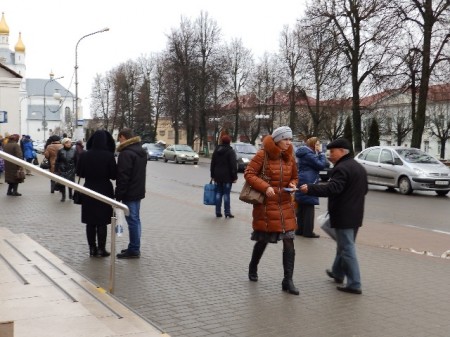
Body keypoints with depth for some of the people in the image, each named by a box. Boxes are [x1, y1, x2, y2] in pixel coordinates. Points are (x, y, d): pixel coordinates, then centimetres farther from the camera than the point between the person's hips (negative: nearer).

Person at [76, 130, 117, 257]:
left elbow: (79, 173, 2)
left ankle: (92, 248, 17)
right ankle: (101, 249, 11)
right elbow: (114, 175, -10)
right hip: (104, 191, -2)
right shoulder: (109, 156, -15)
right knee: (102, 223, 7)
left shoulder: (84, 155, -7)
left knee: (90, 222, 12)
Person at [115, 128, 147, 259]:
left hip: (129, 193, -9)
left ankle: (134, 250, -1)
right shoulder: (141, 151, 13)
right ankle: (135, 248, 21)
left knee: (132, 220, -5)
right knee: (135, 220, 14)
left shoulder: (126, 153, -17)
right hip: (138, 191, 9)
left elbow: (123, 176, -21)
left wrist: (119, 195, -15)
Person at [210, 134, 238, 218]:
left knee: (218, 193, 9)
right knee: (226, 194, -2)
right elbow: (233, 165, -12)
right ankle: (227, 212, 0)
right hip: (227, 176, -5)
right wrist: (234, 176, -9)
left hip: (217, 176, 5)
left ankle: (218, 212, 9)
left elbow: (212, 164, 14)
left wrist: (212, 175, 19)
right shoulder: (230, 151, -8)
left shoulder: (216, 150, 9)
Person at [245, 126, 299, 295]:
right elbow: (249, 173, -11)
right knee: (263, 240, 11)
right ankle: (253, 269, 38)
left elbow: (294, 177, 19)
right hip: (266, 205, -4)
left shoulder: (290, 157, 5)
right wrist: (265, 187, -22)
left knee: (289, 243, -3)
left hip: (285, 206, 4)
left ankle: (288, 281, 4)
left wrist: (293, 184, -5)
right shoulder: (263, 155, -11)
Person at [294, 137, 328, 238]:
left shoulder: (303, 153, 18)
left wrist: (318, 153, 13)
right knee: (309, 209, -5)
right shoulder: (308, 154, -14)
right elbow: (322, 164, -15)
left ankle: (300, 230, 18)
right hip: (308, 184, -10)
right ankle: (308, 231, -1)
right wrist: (320, 152, -6)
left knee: (301, 209, 13)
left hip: (301, 184, 10)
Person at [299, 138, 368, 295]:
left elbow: (332, 188, -31)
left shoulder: (342, 168, -17)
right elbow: (364, 189, 25)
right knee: (345, 245, 22)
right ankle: (338, 272, 37)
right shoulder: (359, 167, 16)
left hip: (343, 216, -10)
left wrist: (310, 188, -36)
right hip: (355, 215, 10)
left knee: (347, 249, -6)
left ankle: (354, 284, -5)